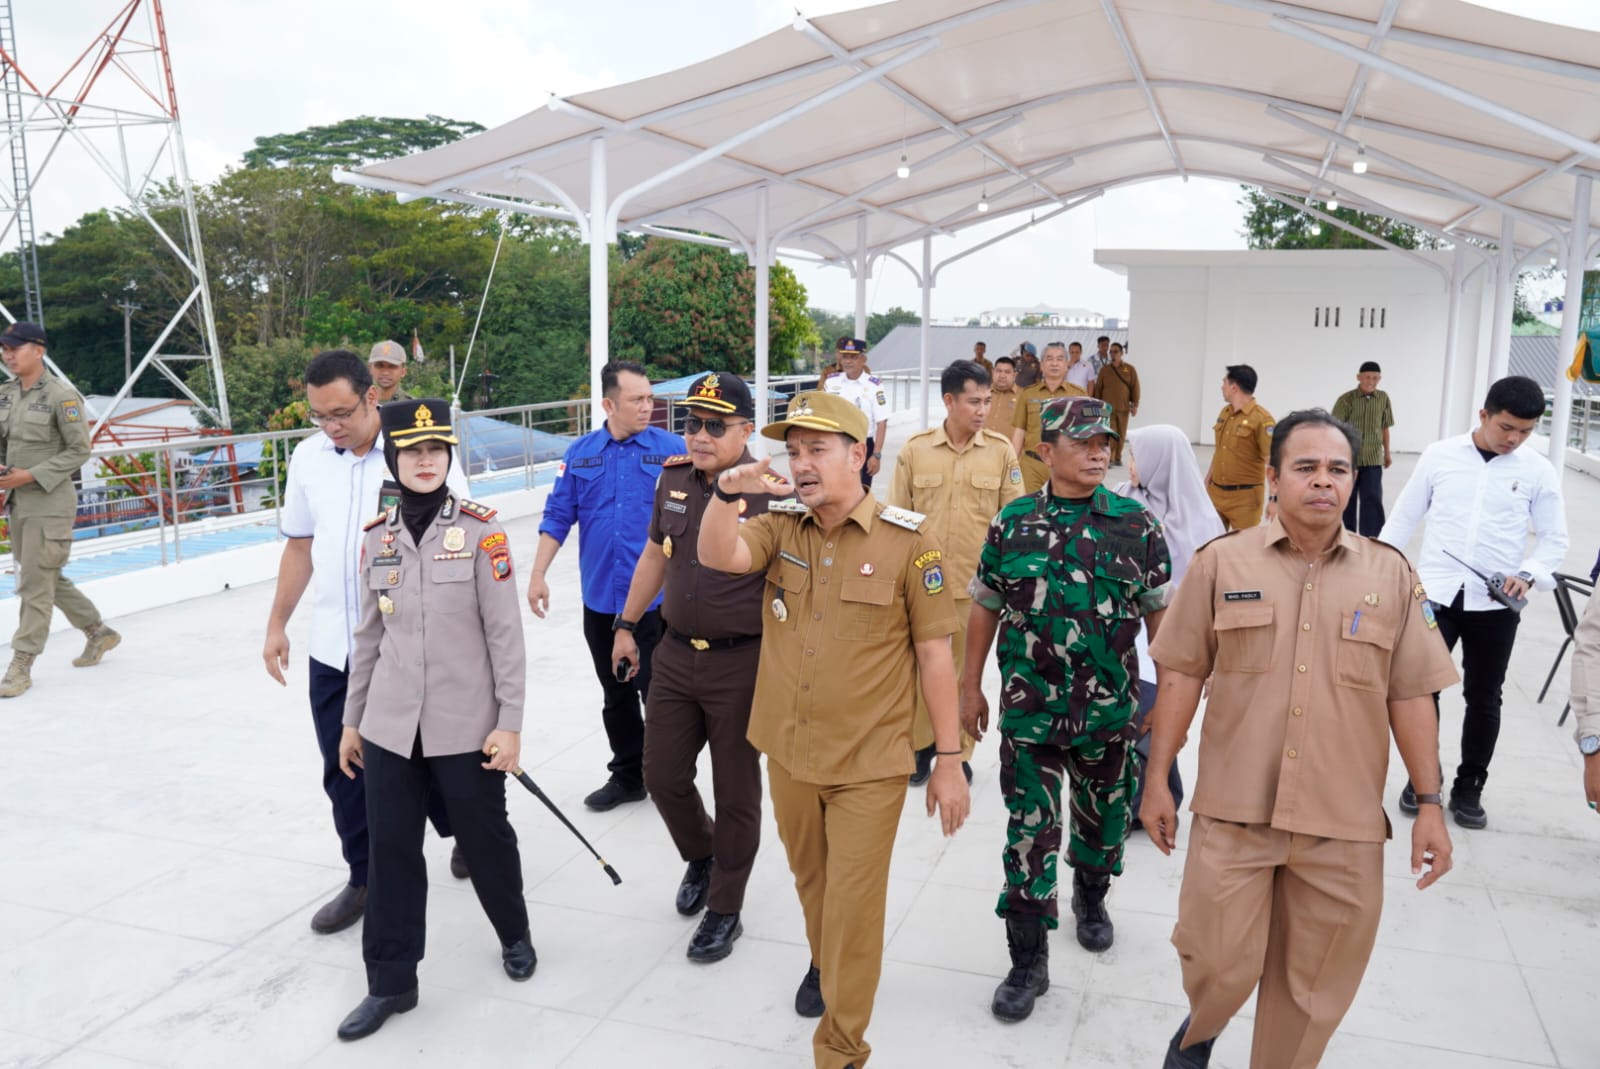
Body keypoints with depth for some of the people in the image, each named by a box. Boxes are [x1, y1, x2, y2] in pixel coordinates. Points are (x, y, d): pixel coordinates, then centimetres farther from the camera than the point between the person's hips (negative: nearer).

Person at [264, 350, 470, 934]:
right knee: (345, 774, 11)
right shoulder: (307, 458, 4)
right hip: (332, 649, 5)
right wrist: (277, 626, 15)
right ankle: (365, 879, 29)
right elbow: (299, 546, 14)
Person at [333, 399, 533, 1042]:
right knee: (391, 851, 9)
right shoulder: (376, 536, 3)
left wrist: (510, 723, -11)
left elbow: (504, 633, -9)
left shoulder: (479, 530, -9)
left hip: (466, 725, -3)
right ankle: (391, 982, 25)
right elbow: (368, 636, 11)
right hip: (390, 727, 4)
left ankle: (515, 936, 38)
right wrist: (352, 720, 14)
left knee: (484, 839, 11)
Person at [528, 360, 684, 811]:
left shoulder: (671, 448, -6)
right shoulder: (581, 452, 3)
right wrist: (538, 575, 1)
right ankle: (628, 774, 33)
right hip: (600, 599, 4)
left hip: (655, 599, -4)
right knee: (616, 694, 16)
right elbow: (558, 517, 5)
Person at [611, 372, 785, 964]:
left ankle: (724, 910, 27)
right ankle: (701, 856, 44)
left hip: (741, 664, -5)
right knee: (663, 775, 14)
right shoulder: (673, 480, 3)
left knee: (735, 792, 8)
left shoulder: (770, 494, -15)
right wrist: (626, 625, 20)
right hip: (676, 654, 6)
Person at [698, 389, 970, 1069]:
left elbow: (934, 656, -8)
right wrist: (727, 493, -37)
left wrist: (949, 762, -7)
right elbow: (718, 556, -18)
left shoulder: (907, 544, -12)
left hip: (869, 765, -4)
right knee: (810, 881, 25)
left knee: (853, 905, 3)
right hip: (788, 754, 5)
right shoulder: (780, 528, 1)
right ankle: (824, 962, 54)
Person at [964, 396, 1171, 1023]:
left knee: (1103, 819, 18)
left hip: (1109, 711, 1)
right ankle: (1028, 961, 14)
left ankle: (1091, 897, 49)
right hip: (1028, 711, -1)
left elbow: (1159, 614, 3)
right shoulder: (1012, 523, -3)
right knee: (1029, 831, 1)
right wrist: (971, 686, 7)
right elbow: (985, 608, 5)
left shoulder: (1137, 525, -3)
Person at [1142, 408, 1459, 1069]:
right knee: (1218, 963, 5)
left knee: (1314, 987, 11)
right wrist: (1157, 781, 2)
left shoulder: (1392, 576, 3)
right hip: (1233, 812, -1)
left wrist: (1430, 805, 3)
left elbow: (1410, 698, 6)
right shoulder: (1221, 562, -1)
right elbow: (1182, 677, 2)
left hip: (1345, 823, 2)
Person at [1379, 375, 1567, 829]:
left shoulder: (1538, 471, 0)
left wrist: (1529, 574, -14)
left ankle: (1468, 788, 25)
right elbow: (1402, 518, 6)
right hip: (1435, 594, 0)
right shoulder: (1439, 455, -1)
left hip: (1495, 604, 1)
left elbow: (1554, 538, 5)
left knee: (1483, 698, 9)